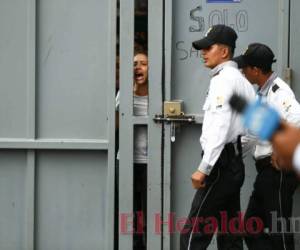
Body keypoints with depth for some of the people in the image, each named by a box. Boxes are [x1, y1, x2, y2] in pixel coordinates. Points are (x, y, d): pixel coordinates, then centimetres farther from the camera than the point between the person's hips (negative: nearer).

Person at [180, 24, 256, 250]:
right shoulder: (240, 79, 18)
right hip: (235, 162, 10)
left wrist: (204, 168, -22)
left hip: (221, 164, -10)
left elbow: (220, 128, -21)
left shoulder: (224, 79, -11)